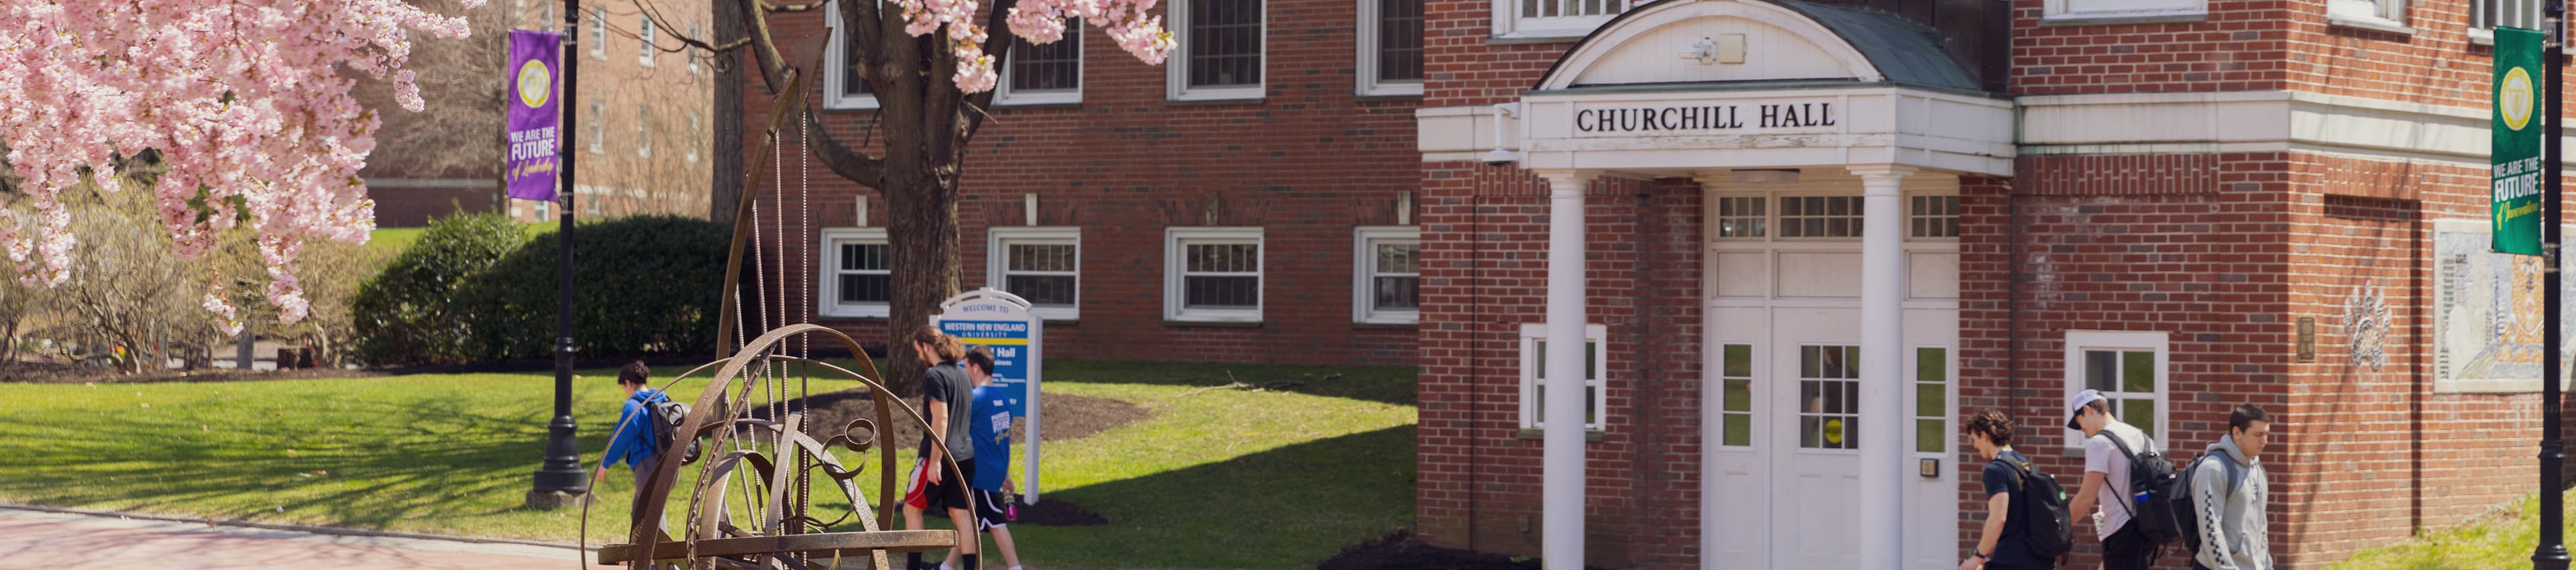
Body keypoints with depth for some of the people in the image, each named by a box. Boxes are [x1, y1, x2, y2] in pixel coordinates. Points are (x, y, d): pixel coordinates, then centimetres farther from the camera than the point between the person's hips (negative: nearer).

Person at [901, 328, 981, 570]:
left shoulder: (934, 376, -11)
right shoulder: (962, 375, 14)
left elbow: (941, 418, -18)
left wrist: (935, 461, -19)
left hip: (940, 455, -8)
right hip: (965, 456, 8)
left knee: (912, 509, 7)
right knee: (961, 516, 4)